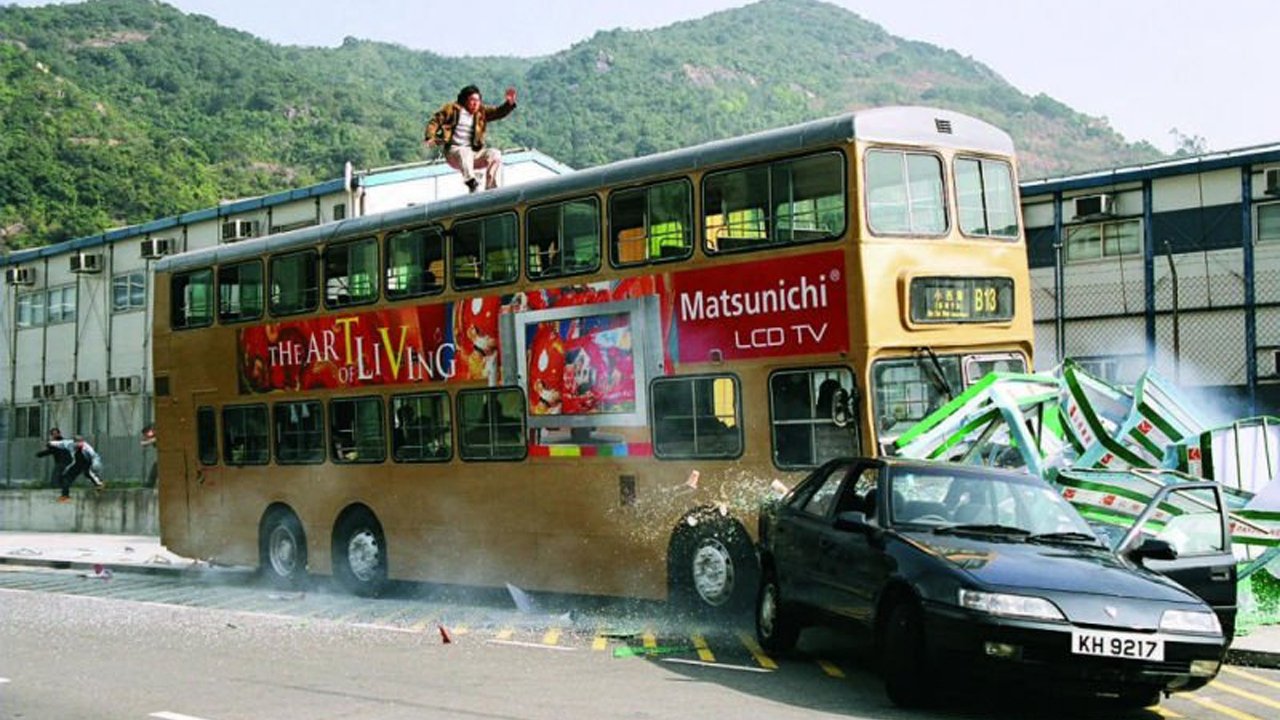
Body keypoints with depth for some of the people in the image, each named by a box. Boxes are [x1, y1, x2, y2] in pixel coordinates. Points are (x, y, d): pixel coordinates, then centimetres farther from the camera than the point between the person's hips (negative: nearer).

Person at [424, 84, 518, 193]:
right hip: (454, 151, -4)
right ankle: (471, 181, -59)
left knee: (495, 154, -19)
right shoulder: (452, 109, 5)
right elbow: (435, 121, 6)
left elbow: (499, 112, 6)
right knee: (464, 152, -38)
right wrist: (430, 137, -11)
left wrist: (509, 103, -15)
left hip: (474, 153, 4)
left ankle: (492, 189, -21)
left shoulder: (481, 111, 15)